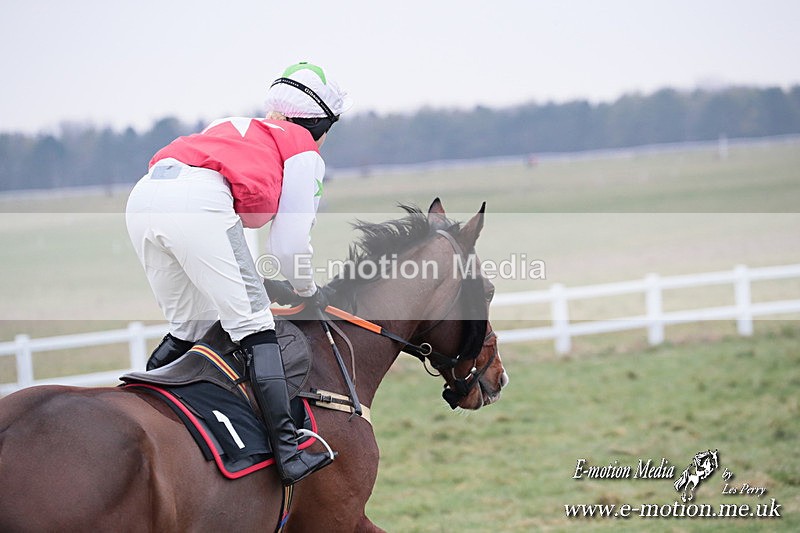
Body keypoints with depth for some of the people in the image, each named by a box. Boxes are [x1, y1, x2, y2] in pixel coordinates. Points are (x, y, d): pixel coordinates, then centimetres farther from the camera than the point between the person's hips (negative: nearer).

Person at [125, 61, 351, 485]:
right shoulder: (304, 152, 20)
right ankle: (288, 452, -11)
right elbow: (289, 244, 15)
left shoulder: (233, 128, 38)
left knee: (187, 329, 21)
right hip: (198, 204, -6)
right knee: (253, 327, -3)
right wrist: (309, 293, 33)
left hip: (141, 199, 6)